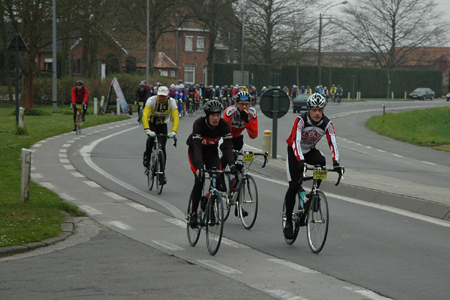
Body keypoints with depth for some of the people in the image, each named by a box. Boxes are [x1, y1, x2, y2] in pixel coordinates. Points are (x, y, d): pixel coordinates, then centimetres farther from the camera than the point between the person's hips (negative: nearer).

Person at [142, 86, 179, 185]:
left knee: (162, 148, -9)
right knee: (151, 138, -33)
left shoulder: (171, 102, -21)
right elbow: (145, 115, -34)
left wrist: (174, 131, -44)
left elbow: (175, 117, -27)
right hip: (151, 123, -1)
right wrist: (147, 130, -49)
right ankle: (147, 159, -9)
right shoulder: (152, 100, -25)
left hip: (162, 125, 1)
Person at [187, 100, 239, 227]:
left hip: (212, 152, 3)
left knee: (217, 180, -15)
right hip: (195, 151, -3)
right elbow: (197, 146, -39)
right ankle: (193, 213, -8)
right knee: (199, 180, -20)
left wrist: (232, 164, -43)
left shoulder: (224, 125, -23)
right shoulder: (199, 123, -31)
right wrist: (199, 166, -51)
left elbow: (227, 146, -28)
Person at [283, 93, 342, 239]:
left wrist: (336, 162, -46)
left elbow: (332, 142, -29)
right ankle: (288, 222, 2)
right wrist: (300, 161, -53)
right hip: (294, 151, -3)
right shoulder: (301, 120, -28)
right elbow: (295, 141, -39)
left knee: (321, 161, -33)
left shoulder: (327, 123, -20)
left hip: (310, 151, 3)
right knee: (294, 186, -10)